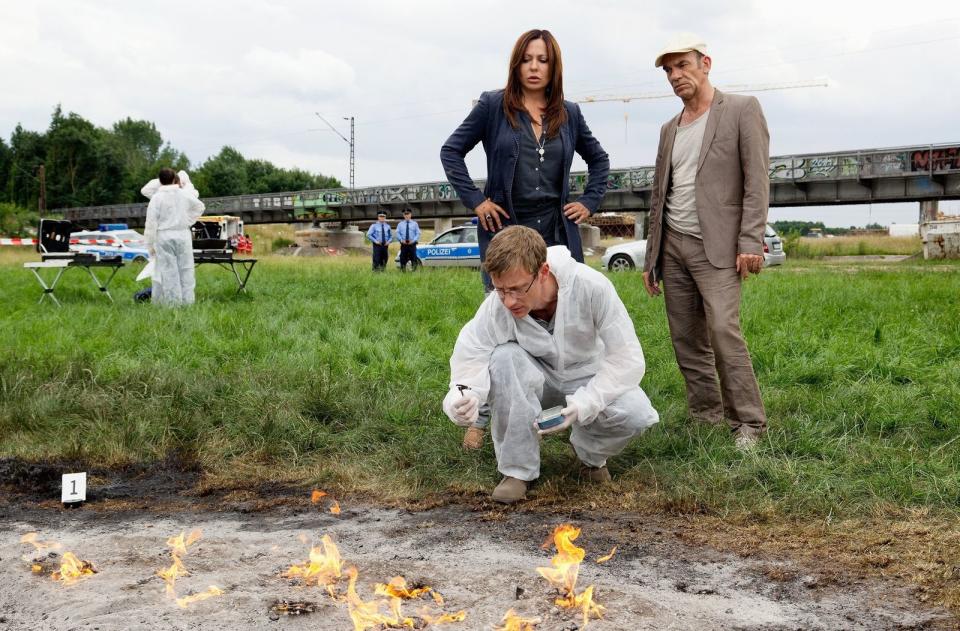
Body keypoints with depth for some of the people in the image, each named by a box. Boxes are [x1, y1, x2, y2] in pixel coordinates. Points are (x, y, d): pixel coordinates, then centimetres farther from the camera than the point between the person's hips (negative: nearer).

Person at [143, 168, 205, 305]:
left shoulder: (156, 197, -6)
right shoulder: (184, 194, 4)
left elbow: (151, 223, -7)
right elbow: (199, 206, 22)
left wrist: (150, 244, -1)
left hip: (164, 237, -3)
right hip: (183, 235, 3)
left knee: (168, 269, 1)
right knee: (185, 268, 7)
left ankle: (173, 300, 0)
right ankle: (187, 299, 8)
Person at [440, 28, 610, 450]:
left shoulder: (568, 114, 9)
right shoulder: (493, 106, -1)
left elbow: (599, 159, 22)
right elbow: (451, 151, 1)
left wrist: (589, 203, 9)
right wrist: (475, 201, -6)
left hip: (557, 234, 3)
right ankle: (481, 418, 6)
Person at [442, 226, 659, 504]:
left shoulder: (591, 286, -30)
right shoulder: (496, 307, -27)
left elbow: (627, 358, -25)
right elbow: (468, 363, -25)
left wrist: (583, 404, -34)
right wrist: (463, 399, -49)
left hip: (589, 379, 0)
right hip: (536, 382, 1)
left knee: (637, 415, -31)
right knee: (504, 358, -33)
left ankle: (592, 455, 5)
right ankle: (517, 469, -16)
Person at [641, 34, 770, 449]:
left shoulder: (742, 109, 0)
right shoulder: (669, 129, 18)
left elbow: (757, 181, -8)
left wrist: (751, 242, -17)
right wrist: (651, 257, 16)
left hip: (716, 246, -6)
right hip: (673, 245, 6)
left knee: (723, 330, -19)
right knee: (686, 340, 5)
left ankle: (748, 423, -10)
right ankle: (706, 418, 13)